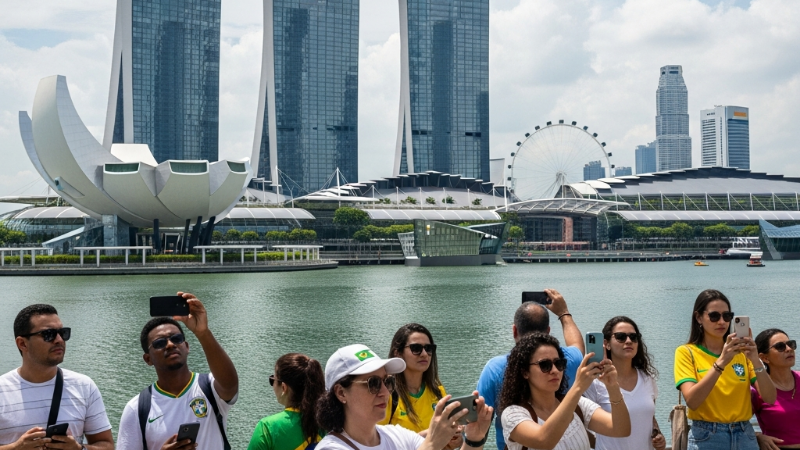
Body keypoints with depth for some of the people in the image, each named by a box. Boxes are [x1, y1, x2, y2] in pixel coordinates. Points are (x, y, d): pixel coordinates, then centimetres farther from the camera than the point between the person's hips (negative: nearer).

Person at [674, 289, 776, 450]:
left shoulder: (741, 352, 5)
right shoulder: (686, 352, -4)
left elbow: (770, 398, -4)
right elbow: (692, 401, -19)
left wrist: (755, 361, -18)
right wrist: (721, 362, -26)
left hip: (745, 436, 3)